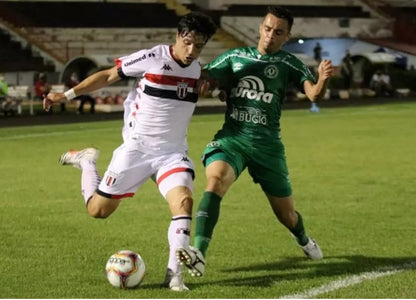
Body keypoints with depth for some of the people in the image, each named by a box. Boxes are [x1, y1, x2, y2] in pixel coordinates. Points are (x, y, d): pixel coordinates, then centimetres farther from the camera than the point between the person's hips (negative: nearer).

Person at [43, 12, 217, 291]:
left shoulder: (199, 71, 1)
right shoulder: (151, 58, -14)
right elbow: (107, 76, -3)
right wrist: (67, 94, -4)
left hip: (173, 152, 3)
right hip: (136, 149, -3)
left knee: (184, 202, -24)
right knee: (98, 210, 4)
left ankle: (174, 274, -15)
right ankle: (86, 161, 33)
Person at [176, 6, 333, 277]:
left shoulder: (288, 64, 2)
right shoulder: (235, 57, 9)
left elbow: (314, 94, -10)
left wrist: (323, 79, -32)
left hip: (267, 145, 0)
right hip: (231, 138, 0)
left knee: (287, 216, 11)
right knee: (215, 179, -33)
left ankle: (303, 239, 49)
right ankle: (199, 254, -41)